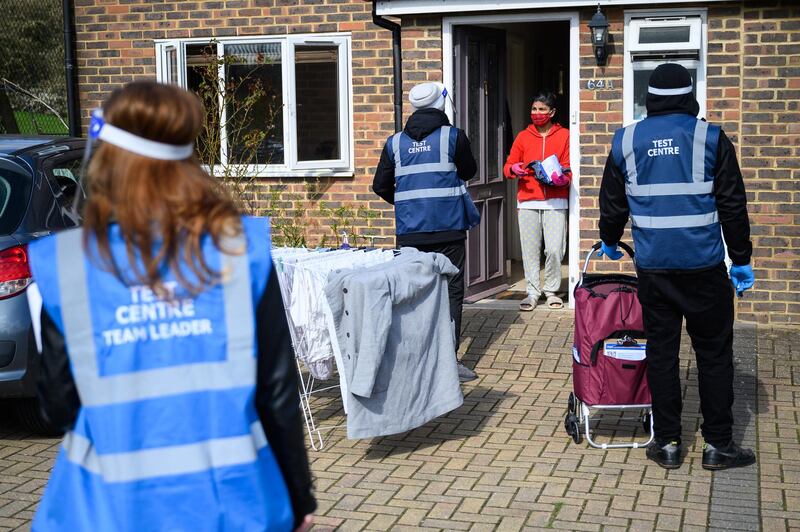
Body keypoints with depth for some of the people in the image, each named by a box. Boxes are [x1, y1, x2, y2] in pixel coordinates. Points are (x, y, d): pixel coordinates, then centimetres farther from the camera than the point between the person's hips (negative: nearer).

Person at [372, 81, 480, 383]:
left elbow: (380, 185, 12)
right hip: (448, 229, -3)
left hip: (409, 231, 3)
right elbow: (469, 172, 11)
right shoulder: (453, 136, -3)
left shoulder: (395, 142, 7)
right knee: (451, 291, 1)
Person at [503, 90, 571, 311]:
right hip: (527, 202, 2)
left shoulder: (564, 136, 7)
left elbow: (569, 167, 4)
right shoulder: (523, 137, 12)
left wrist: (562, 178, -16)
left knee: (555, 249, -6)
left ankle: (552, 290, 10)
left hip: (555, 202, -2)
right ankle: (532, 292, 10)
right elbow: (508, 166, 12)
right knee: (530, 250, 0)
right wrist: (514, 169, -10)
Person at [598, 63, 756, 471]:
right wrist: (741, 260, 7)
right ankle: (718, 444, 11)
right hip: (703, 266, -2)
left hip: (653, 266, 2)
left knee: (660, 351, 9)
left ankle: (667, 443, 13)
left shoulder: (626, 141, 4)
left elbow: (612, 204, 14)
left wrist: (609, 242, 32)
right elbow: (732, 206, -1)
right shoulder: (709, 138, -2)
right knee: (714, 352, 7)